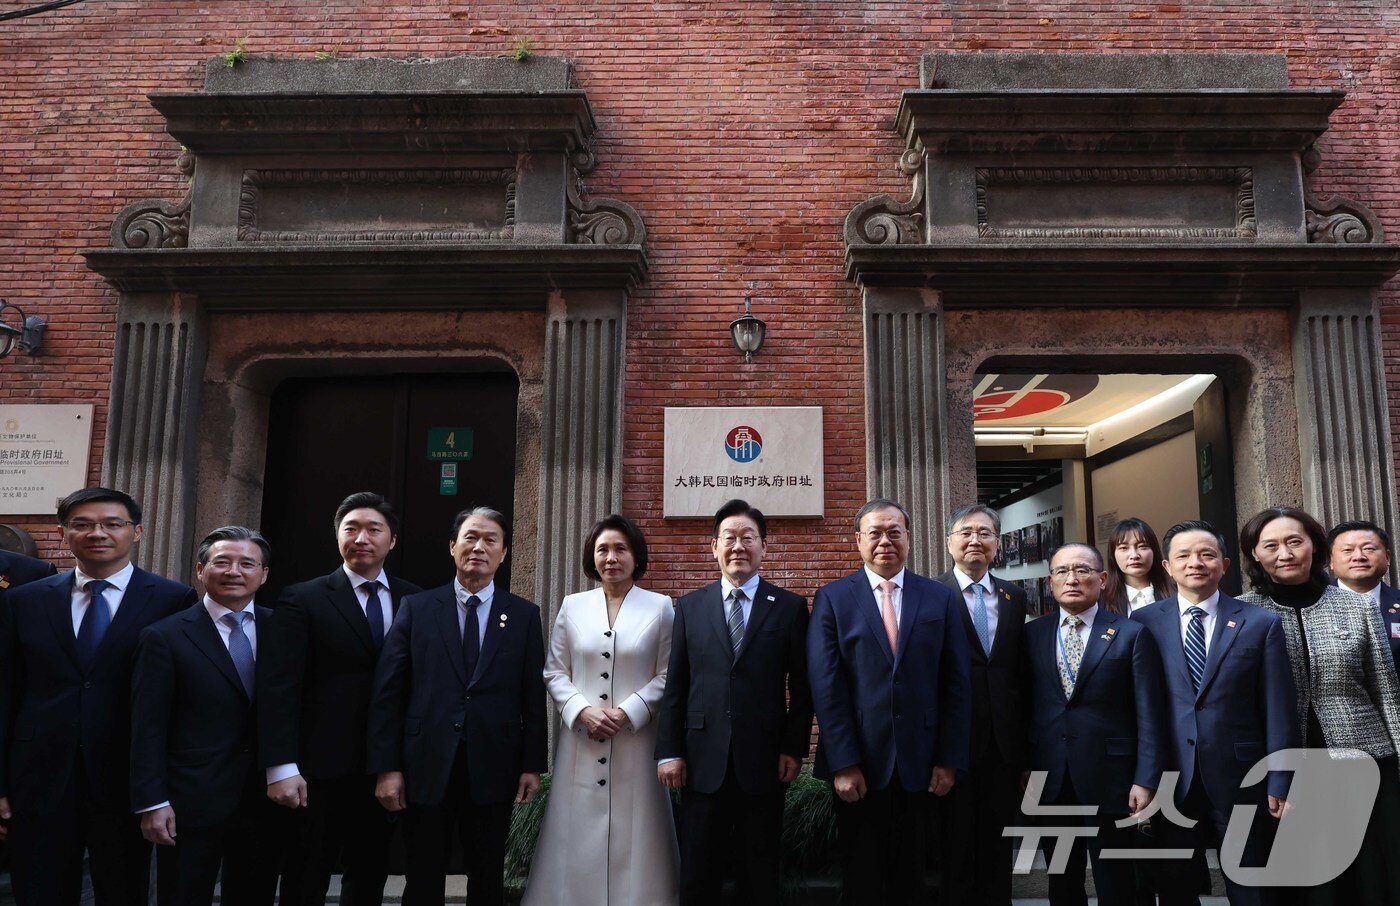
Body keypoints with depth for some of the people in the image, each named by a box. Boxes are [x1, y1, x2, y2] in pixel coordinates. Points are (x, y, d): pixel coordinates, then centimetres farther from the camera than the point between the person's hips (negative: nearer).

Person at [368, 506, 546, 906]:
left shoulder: (525, 615, 4)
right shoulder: (416, 608, 3)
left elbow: (534, 696, 3)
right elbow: (387, 692, 0)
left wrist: (533, 765, -1)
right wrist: (386, 767, -5)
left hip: (493, 770, 0)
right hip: (427, 768, 0)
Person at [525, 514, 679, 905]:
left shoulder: (660, 607, 2)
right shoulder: (572, 606, 8)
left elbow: (668, 675, 0)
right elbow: (554, 672, 7)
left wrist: (628, 712, -12)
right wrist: (582, 711, -9)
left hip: (636, 741, -1)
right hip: (581, 741, 2)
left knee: (632, 837, 3)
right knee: (577, 841, 4)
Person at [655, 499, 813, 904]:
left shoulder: (790, 607, 2)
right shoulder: (690, 607, 7)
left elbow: (801, 685, 2)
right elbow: (675, 686, 6)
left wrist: (794, 747, -5)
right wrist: (669, 751, 0)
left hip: (764, 761, -1)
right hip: (703, 761, 1)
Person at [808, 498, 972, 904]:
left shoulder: (940, 597, 5)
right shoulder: (832, 598, 0)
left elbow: (957, 683, 3)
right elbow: (826, 685, -6)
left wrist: (950, 760, -3)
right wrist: (843, 764, -12)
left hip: (920, 764, 1)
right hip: (859, 764, -1)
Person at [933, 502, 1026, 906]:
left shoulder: (1014, 597, 10)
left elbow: (1019, 669, 10)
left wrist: (1024, 737, 7)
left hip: (1004, 742, 4)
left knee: (998, 846, 14)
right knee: (956, 846, 8)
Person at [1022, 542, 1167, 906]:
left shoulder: (1132, 634, -2)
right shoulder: (1032, 634, 6)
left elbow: (1150, 715, -5)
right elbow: (1024, 705, 8)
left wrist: (1146, 781, -10)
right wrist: (1024, 766, 3)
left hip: (1109, 777, -3)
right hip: (1049, 779, 3)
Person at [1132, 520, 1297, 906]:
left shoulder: (1261, 624, 2)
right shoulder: (1143, 622, 2)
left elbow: (1278, 711, 0)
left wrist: (1279, 784, -4)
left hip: (1241, 781, 0)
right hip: (1170, 782, 1)